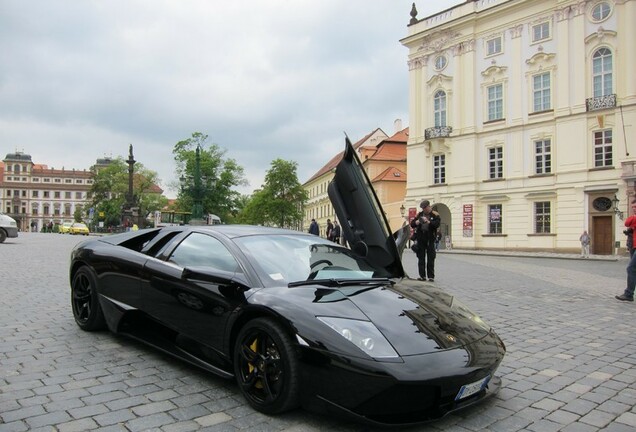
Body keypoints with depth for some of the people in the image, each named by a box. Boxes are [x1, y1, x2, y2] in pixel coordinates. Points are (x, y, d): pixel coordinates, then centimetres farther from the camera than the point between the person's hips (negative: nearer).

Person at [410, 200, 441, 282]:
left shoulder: (435, 215, 3)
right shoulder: (419, 214, 14)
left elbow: (437, 224, -12)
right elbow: (412, 224, 12)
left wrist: (428, 222, -25)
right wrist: (416, 222, -10)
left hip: (430, 239, -4)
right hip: (420, 239, 4)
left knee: (431, 259, -1)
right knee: (421, 258, 4)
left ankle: (431, 276, 3)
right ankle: (422, 276, 9)